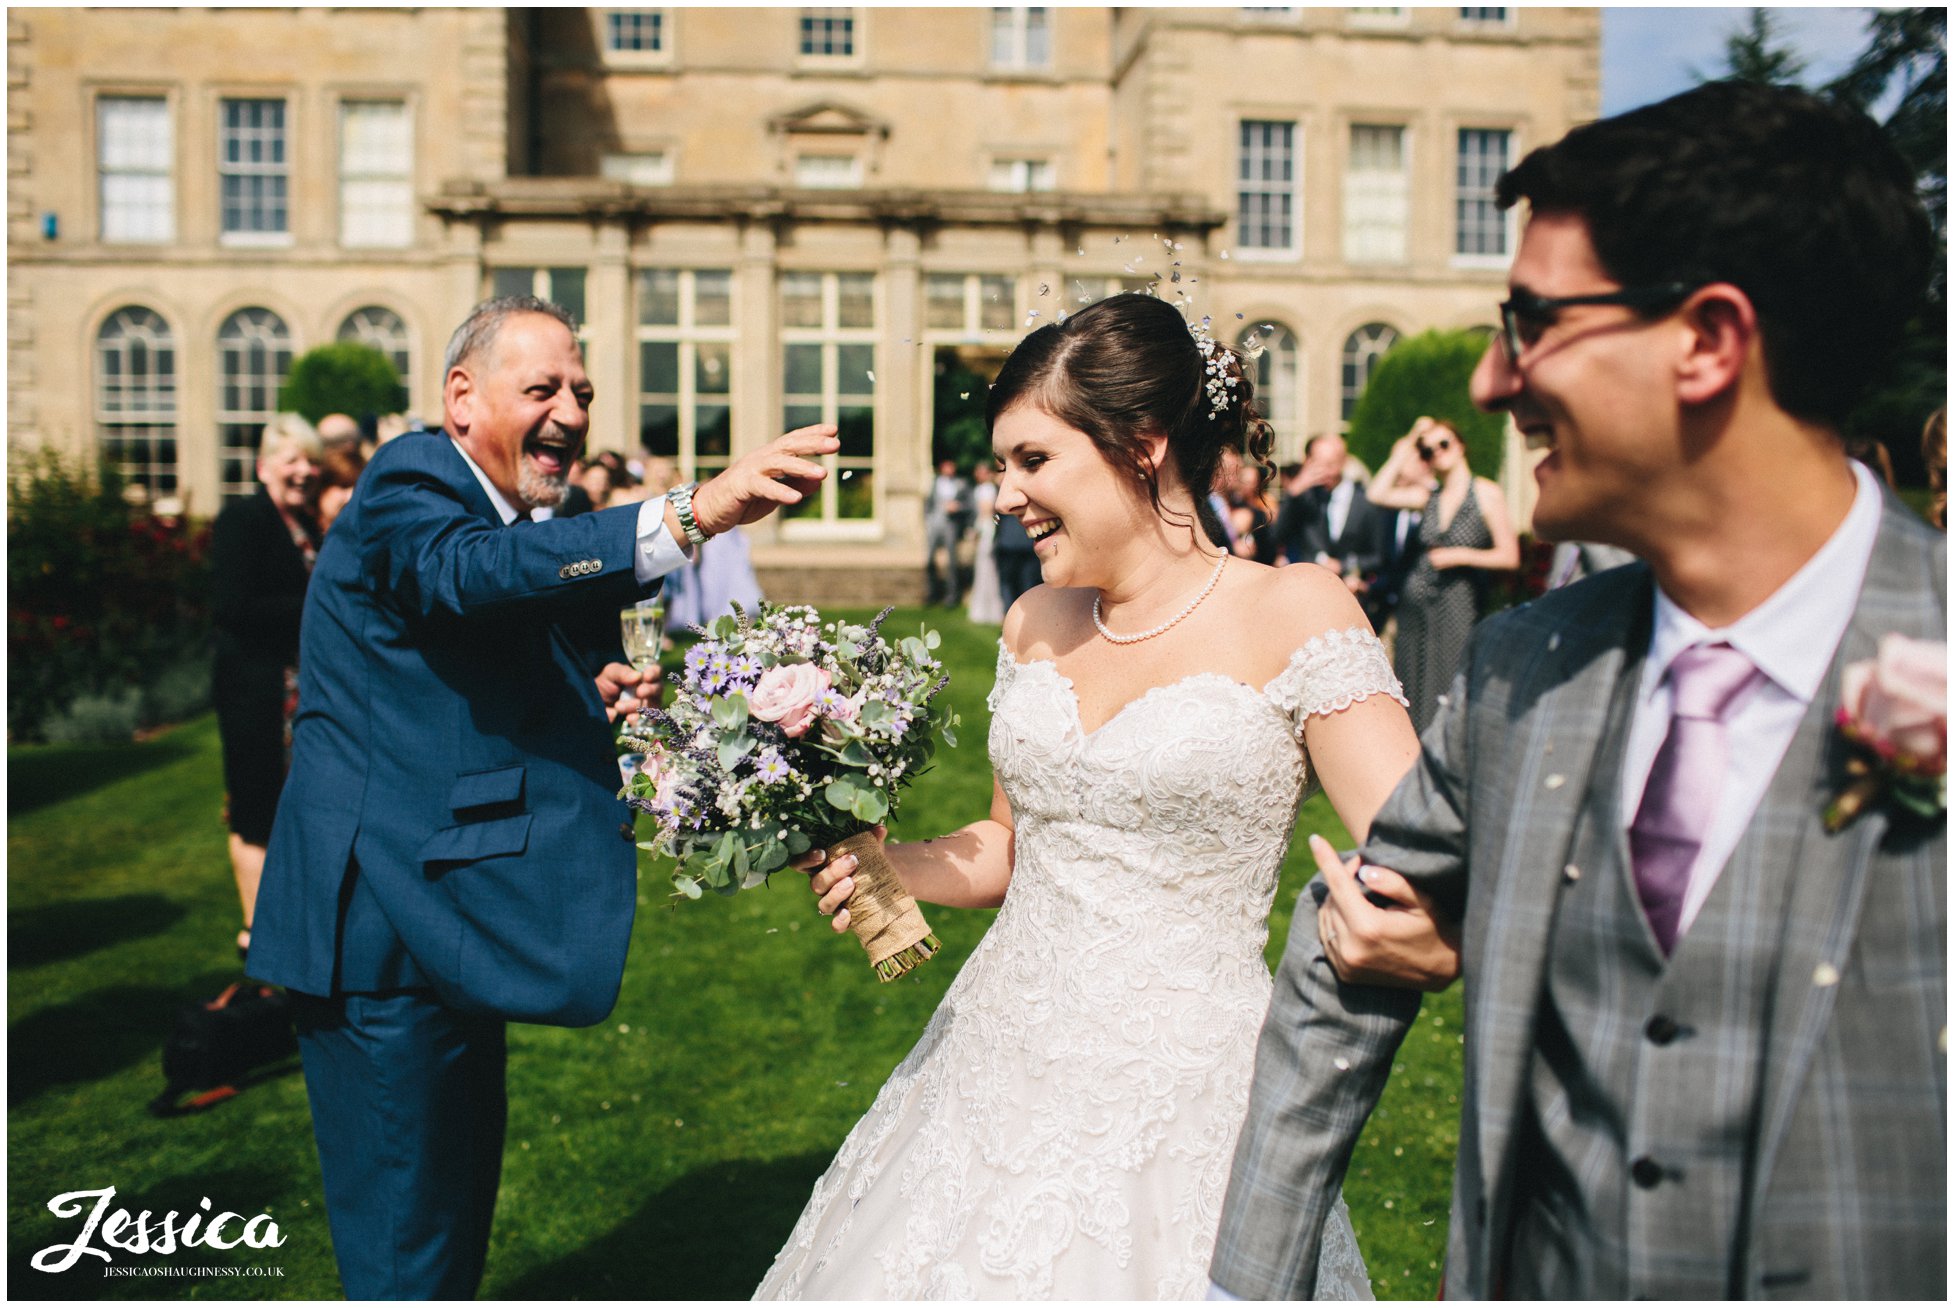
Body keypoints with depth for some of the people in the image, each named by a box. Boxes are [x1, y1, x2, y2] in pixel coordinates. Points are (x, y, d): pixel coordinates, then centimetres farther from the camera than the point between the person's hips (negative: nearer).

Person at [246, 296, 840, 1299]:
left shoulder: (527, 524, 14)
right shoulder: (411, 482, -13)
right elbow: (469, 569, -39)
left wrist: (595, 698, -2)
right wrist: (692, 512, -52)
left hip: (448, 922, 9)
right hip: (384, 931, -9)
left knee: (460, 1184, 23)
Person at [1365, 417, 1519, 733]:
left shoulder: (1487, 493, -1)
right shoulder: (1429, 496, 11)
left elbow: (1509, 556, -4)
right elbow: (1377, 493, -3)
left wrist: (1460, 556, -14)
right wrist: (1402, 452, 4)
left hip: (1458, 604, -4)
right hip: (1416, 602, 5)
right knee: (1415, 689, 5)